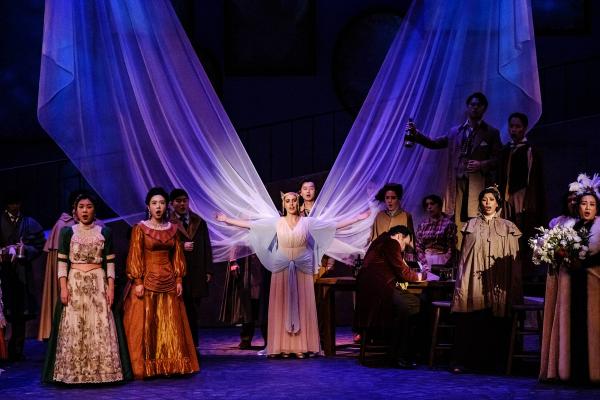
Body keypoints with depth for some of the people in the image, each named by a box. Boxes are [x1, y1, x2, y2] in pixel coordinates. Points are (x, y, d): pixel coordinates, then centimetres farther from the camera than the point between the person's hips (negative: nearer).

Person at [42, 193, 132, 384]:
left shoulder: (105, 232, 6)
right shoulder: (67, 232, 4)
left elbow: (110, 262, 5)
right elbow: (62, 262, 1)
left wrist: (111, 287, -3)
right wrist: (63, 287, -8)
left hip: (98, 284, 1)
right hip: (74, 284, 0)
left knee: (100, 327, -3)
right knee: (73, 328, -2)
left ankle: (101, 370, 2)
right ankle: (73, 372, 3)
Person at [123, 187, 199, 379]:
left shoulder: (172, 229, 10)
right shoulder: (140, 229, -2)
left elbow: (178, 256, 11)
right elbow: (135, 257, -5)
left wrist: (179, 280, 4)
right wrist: (138, 282, -12)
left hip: (168, 283, 4)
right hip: (147, 282, -4)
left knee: (171, 326, 5)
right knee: (144, 326, -4)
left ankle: (169, 365, 14)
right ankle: (143, 368, 1)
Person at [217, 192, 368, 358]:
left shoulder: (308, 222, 2)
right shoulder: (276, 222, 3)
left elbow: (335, 225, 2)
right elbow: (249, 224, 3)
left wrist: (357, 219, -2)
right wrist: (227, 220, 0)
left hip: (302, 270, 0)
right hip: (282, 269, 0)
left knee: (301, 306, -1)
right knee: (282, 306, -2)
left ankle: (301, 346, 2)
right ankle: (284, 347, 0)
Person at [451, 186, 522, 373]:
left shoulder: (507, 227, 10)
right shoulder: (471, 225, 13)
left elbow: (513, 258, 8)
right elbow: (464, 255, 13)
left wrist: (514, 289, 1)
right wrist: (462, 283, 5)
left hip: (497, 283, 0)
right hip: (474, 280, 0)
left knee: (495, 323, -5)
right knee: (469, 322, -10)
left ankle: (493, 361, 4)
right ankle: (462, 360, -8)